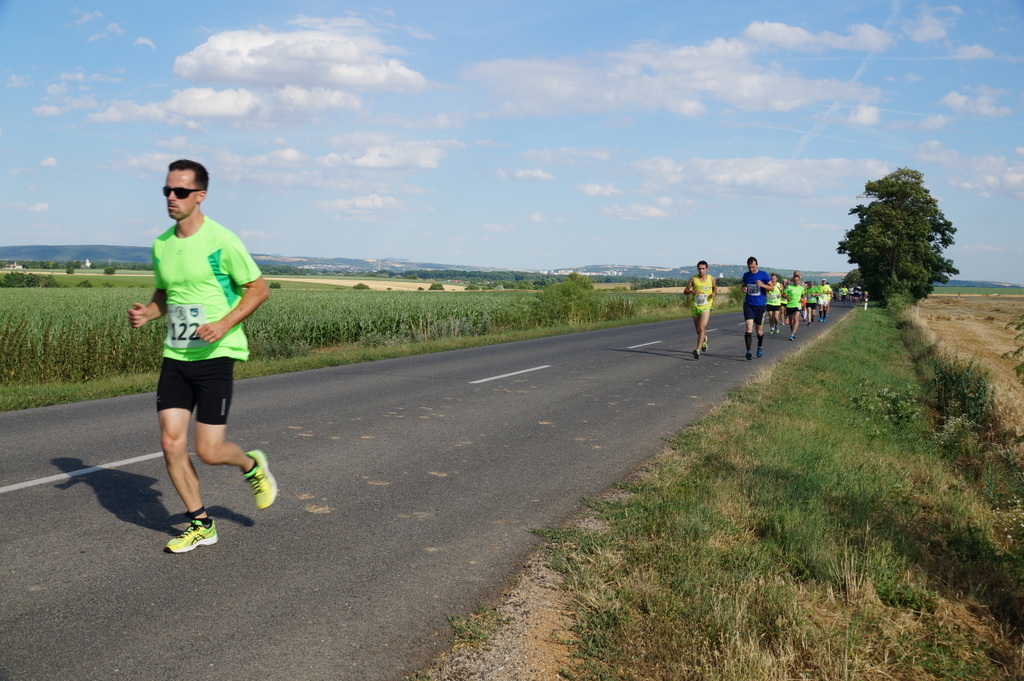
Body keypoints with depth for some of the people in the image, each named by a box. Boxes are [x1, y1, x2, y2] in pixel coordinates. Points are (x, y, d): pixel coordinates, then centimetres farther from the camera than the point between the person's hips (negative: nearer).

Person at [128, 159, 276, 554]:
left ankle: (252, 466, 30)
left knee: (209, 452, -6)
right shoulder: (160, 245, 8)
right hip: (175, 357, 6)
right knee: (171, 443, -1)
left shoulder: (221, 241, -11)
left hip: (215, 357, -6)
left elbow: (258, 289, -6)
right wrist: (147, 313, 1)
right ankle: (200, 525, 17)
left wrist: (223, 325, -19)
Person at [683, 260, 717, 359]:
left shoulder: (711, 279, 0)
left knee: (702, 327, -19)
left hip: (706, 307, -2)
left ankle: (698, 350, -21)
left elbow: (715, 288, 18)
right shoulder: (693, 279, -2)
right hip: (695, 307, 2)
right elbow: (685, 292, 1)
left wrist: (714, 293, -6)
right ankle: (704, 339, 48)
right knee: (698, 330, 13)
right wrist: (692, 291, -20)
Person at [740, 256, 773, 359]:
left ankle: (760, 347, 36)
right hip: (748, 305, 1)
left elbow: (772, 288, 0)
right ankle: (748, 351, -16)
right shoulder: (746, 275, 6)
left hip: (760, 305, -1)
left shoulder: (764, 274, -3)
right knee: (749, 328, -16)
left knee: (759, 331, 9)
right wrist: (743, 288, -2)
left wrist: (762, 285, -18)